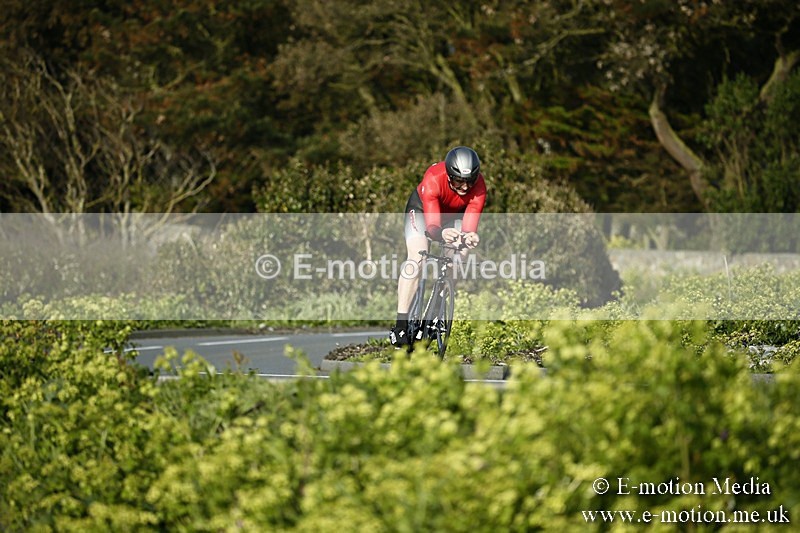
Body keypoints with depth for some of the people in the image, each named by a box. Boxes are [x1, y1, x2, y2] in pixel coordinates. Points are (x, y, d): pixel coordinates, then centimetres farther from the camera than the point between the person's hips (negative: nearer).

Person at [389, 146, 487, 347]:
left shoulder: (478, 188, -34)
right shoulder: (433, 180, -41)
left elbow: (469, 227, -37)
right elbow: (431, 225, -45)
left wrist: (470, 237, -62)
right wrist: (441, 234, -68)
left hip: (456, 214, 4)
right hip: (422, 208, -4)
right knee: (416, 259, -22)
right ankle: (401, 325, -24)